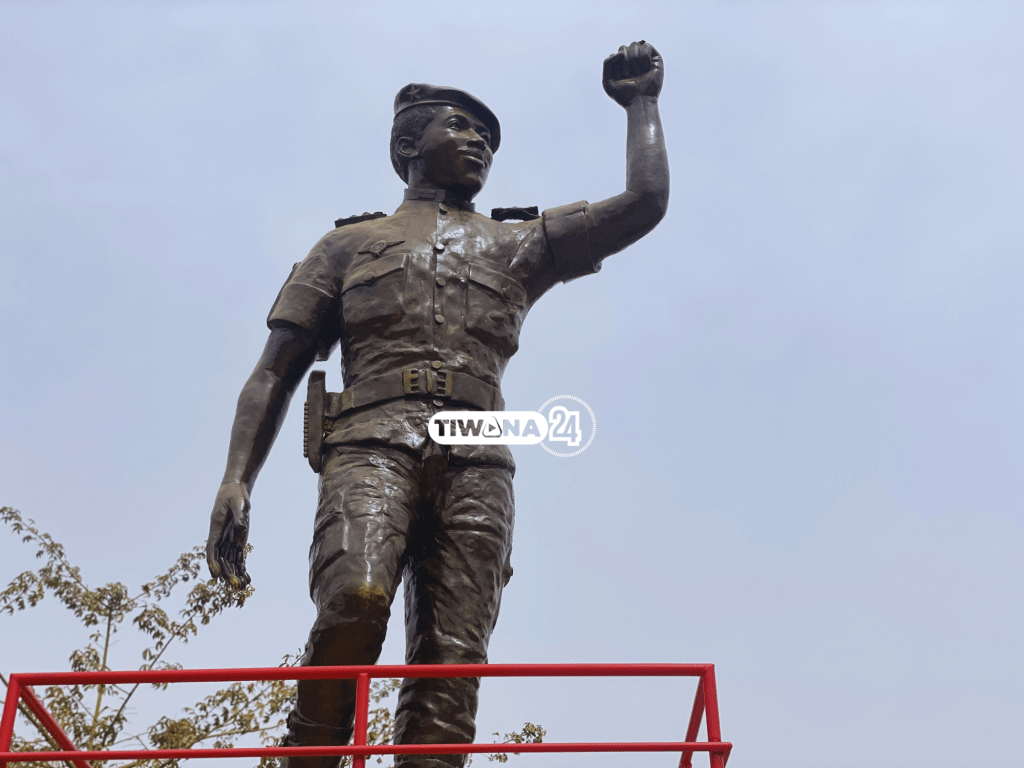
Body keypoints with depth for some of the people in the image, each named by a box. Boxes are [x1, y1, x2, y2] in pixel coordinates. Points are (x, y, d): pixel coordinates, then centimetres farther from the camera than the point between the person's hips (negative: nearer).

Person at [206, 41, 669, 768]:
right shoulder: (350, 244, 25)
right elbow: (276, 370, 18)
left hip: (475, 462, 2)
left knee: (450, 667, -14)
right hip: (372, 443, -1)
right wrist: (237, 480, 4)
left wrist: (641, 100, 33)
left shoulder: (517, 245, 29)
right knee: (355, 597, -31)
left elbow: (645, 202, 23)